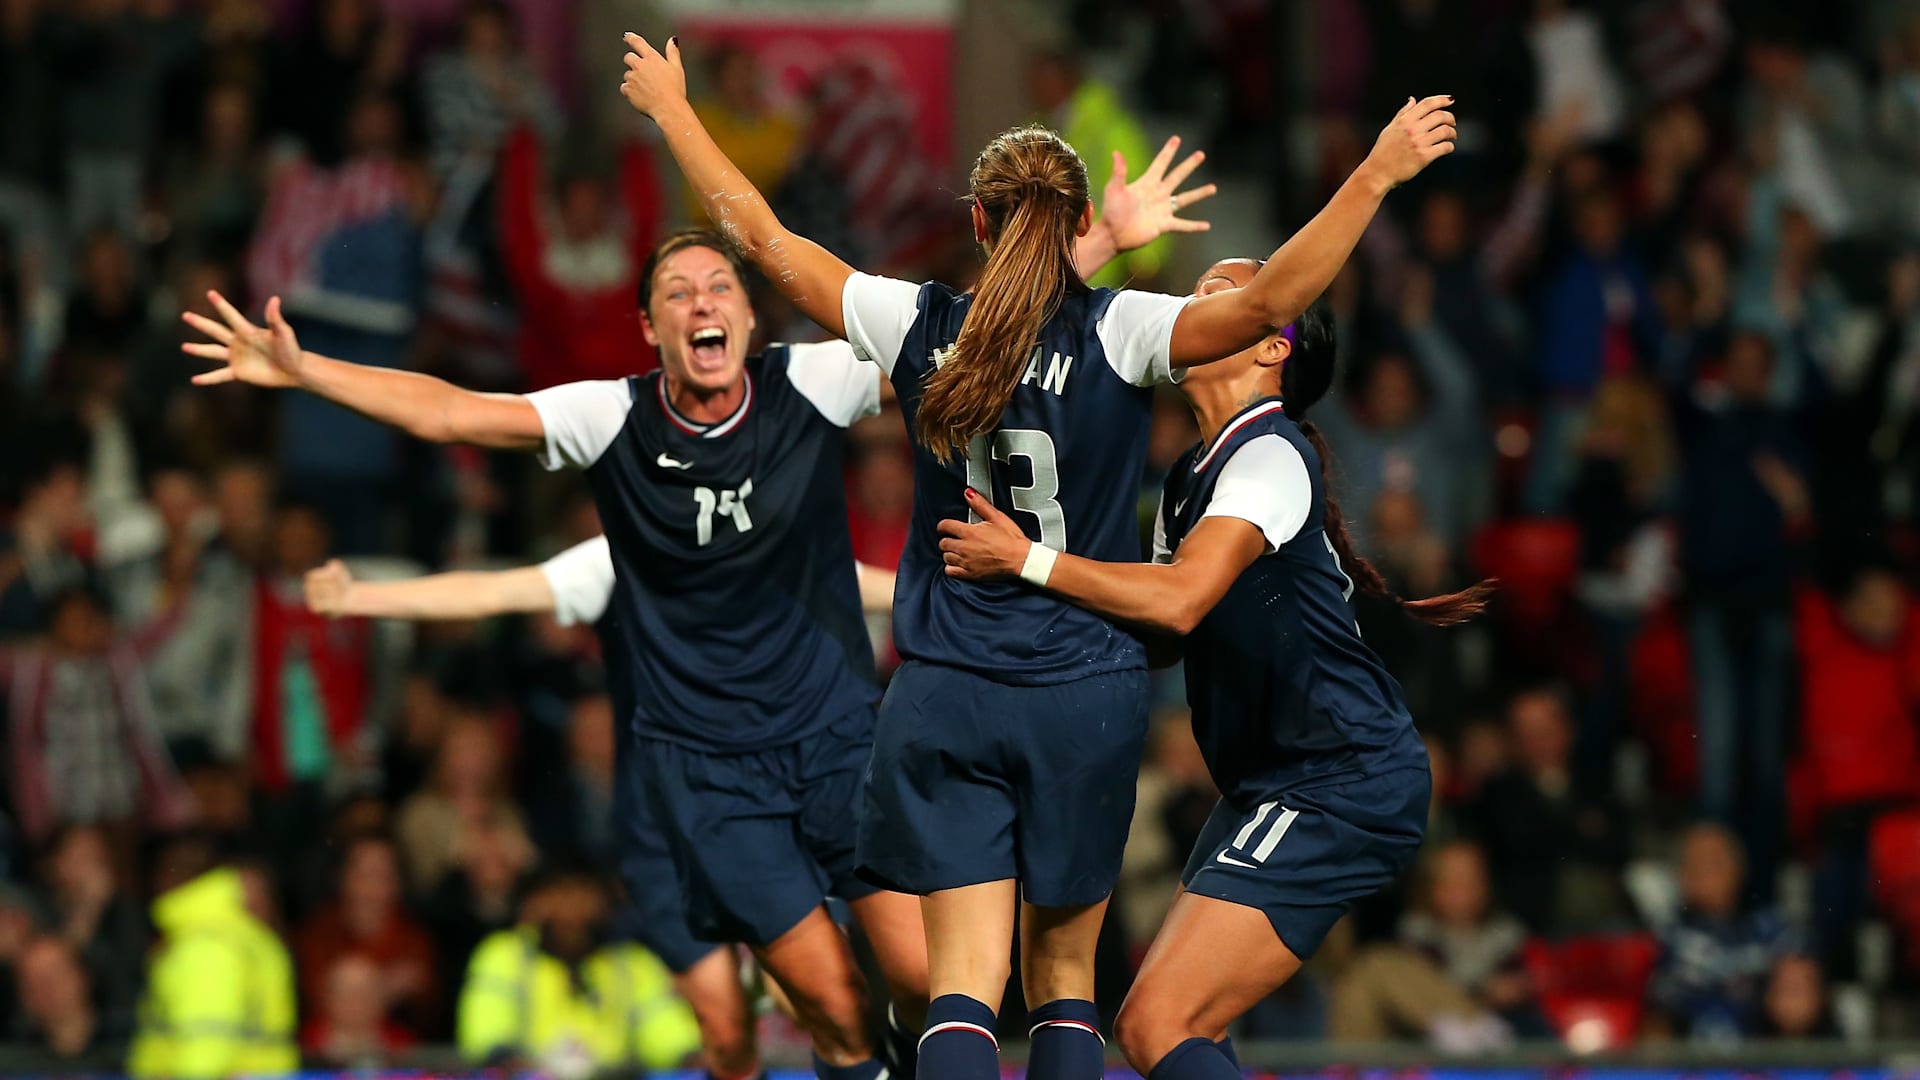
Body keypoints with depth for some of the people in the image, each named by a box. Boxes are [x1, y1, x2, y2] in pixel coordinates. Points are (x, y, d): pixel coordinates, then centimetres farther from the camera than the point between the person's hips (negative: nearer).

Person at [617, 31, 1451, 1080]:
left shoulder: (920, 325, -1)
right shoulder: (1116, 333, -8)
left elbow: (762, 234, 6)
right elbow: (1267, 302, -22)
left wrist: (671, 108, 18)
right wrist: (1376, 176, -19)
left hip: (944, 698, 1)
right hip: (1085, 697, -1)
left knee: (962, 982, -5)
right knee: (1062, 974, 12)